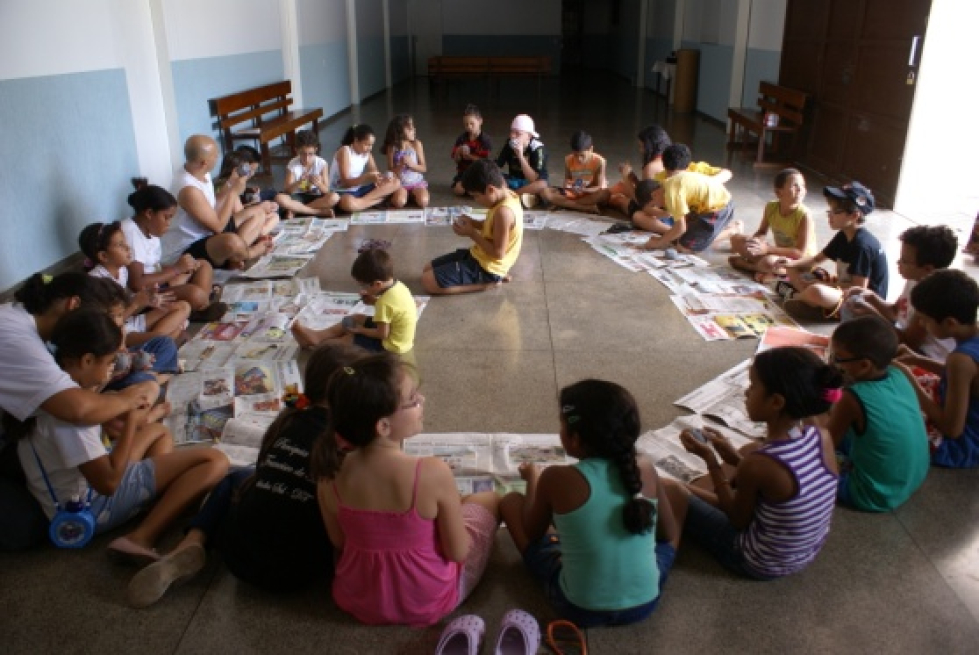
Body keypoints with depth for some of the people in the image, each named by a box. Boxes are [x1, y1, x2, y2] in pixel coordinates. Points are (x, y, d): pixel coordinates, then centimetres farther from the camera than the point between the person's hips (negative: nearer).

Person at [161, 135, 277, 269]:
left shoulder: (201, 174, 2)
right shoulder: (189, 190, -27)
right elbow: (218, 227, -23)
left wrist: (230, 185, 0)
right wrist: (234, 192, -17)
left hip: (206, 235, 10)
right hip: (185, 252, -10)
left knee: (258, 213, 11)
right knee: (231, 242, -43)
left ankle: (233, 256, -9)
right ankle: (251, 252, -6)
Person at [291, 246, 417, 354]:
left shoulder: (385, 302, -32)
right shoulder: (398, 286, -6)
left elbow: (382, 334, -25)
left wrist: (361, 330, -9)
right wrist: (374, 300, -2)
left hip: (391, 345, -9)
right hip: (400, 338, 9)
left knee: (351, 337, 5)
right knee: (356, 319, 16)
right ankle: (318, 336, 21)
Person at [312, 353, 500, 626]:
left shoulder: (330, 473, -20)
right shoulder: (434, 473, -32)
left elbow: (339, 542, -4)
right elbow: (458, 552, -20)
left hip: (358, 600, 4)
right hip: (428, 604, -4)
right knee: (489, 500, 18)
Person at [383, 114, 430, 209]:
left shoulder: (417, 144, -5)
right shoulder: (392, 148, -6)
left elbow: (423, 168, -2)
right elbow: (391, 172, -4)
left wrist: (411, 164, -20)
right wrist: (401, 165, -23)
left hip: (417, 182, 1)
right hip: (400, 183, -1)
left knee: (423, 202, -26)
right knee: (399, 202, -30)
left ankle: (413, 194, 7)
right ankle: (407, 195, 4)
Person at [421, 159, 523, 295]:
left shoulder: (504, 211, -29)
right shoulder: (507, 195, 0)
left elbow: (498, 252, -26)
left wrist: (472, 233, -17)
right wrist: (473, 223, -1)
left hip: (486, 268, -10)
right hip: (479, 257, 10)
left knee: (427, 281, -14)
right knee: (428, 269, 17)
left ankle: (488, 282, -6)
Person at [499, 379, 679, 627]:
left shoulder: (557, 479, -17)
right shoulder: (645, 470, -10)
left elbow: (533, 534, 2)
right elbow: (669, 534, 7)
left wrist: (533, 478, 18)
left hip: (580, 608, -2)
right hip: (645, 603, 3)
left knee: (511, 501, 10)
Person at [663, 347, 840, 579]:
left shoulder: (757, 464, -34)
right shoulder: (823, 438, -15)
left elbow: (738, 520, -15)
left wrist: (709, 458, -12)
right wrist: (736, 458, -2)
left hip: (760, 564, -6)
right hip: (808, 552, 7)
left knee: (669, 490, 3)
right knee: (750, 450, 21)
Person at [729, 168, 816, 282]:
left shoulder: (805, 215, -25)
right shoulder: (771, 208, -10)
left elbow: (801, 253, -26)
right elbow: (761, 232, 6)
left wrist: (768, 249, -30)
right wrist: (754, 241, -19)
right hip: (781, 254, 6)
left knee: (769, 262, -36)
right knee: (737, 239, -1)